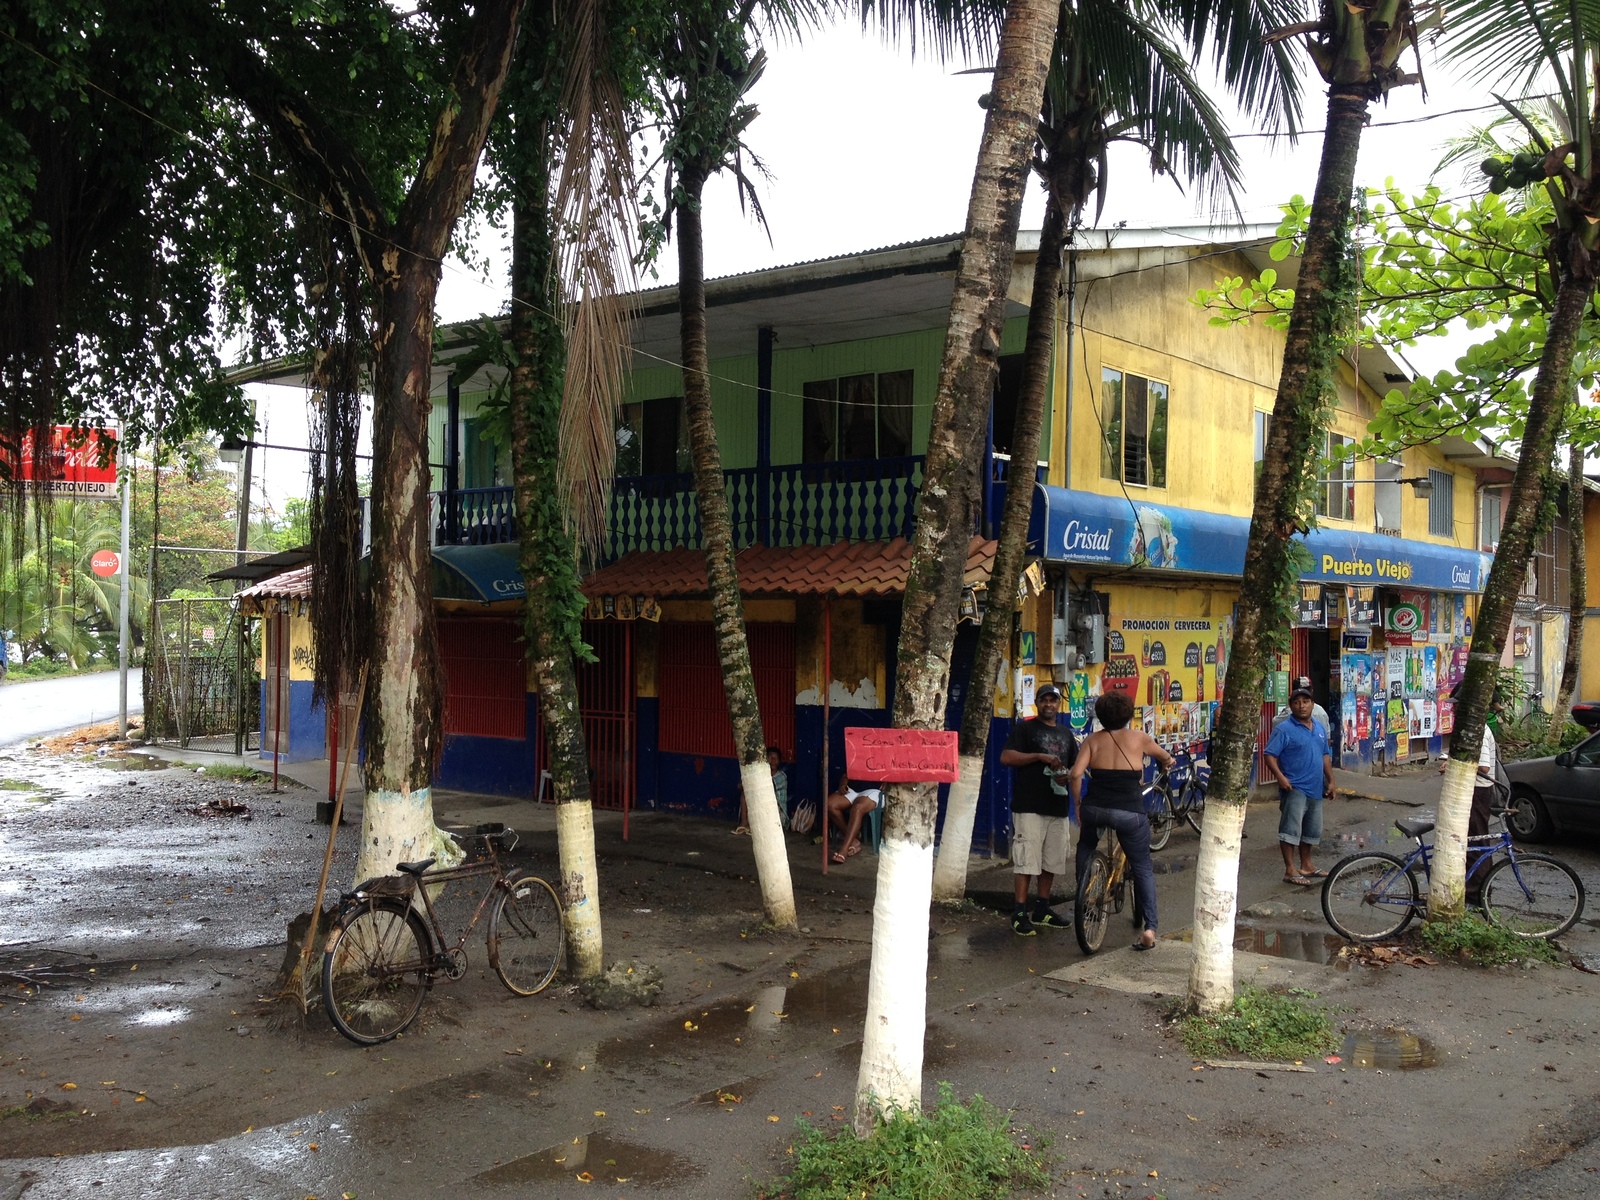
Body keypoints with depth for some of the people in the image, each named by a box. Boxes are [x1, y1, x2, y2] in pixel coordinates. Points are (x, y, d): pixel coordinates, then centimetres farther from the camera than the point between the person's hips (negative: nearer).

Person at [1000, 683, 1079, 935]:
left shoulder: (1065, 733, 19)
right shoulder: (1025, 727, 1)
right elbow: (1006, 757, -10)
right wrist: (1040, 756, -17)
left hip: (1058, 807, 6)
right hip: (1029, 807, -6)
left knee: (1052, 862, 10)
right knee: (1026, 861, -8)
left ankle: (1042, 910, 22)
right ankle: (1019, 914, -3)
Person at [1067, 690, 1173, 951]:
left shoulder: (1092, 740, 5)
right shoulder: (1138, 738, 4)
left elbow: (1076, 774, -7)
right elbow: (1164, 757, 24)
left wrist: (1078, 804, 7)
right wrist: (1167, 762, 48)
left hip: (1094, 808, 1)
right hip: (1129, 812, -1)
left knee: (1086, 847, 33)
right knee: (1142, 868, 12)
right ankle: (1149, 928, 2)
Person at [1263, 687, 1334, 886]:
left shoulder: (1320, 728, 12)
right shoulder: (1284, 729, -10)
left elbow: (1325, 756, 20)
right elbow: (1270, 755, -14)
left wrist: (1330, 780, 16)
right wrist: (1280, 777, -25)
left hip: (1315, 788, 8)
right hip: (1294, 788, -7)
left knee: (1312, 830, 17)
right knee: (1291, 829, -8)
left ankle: (1306, 865, 31)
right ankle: (1290, 870, -5)